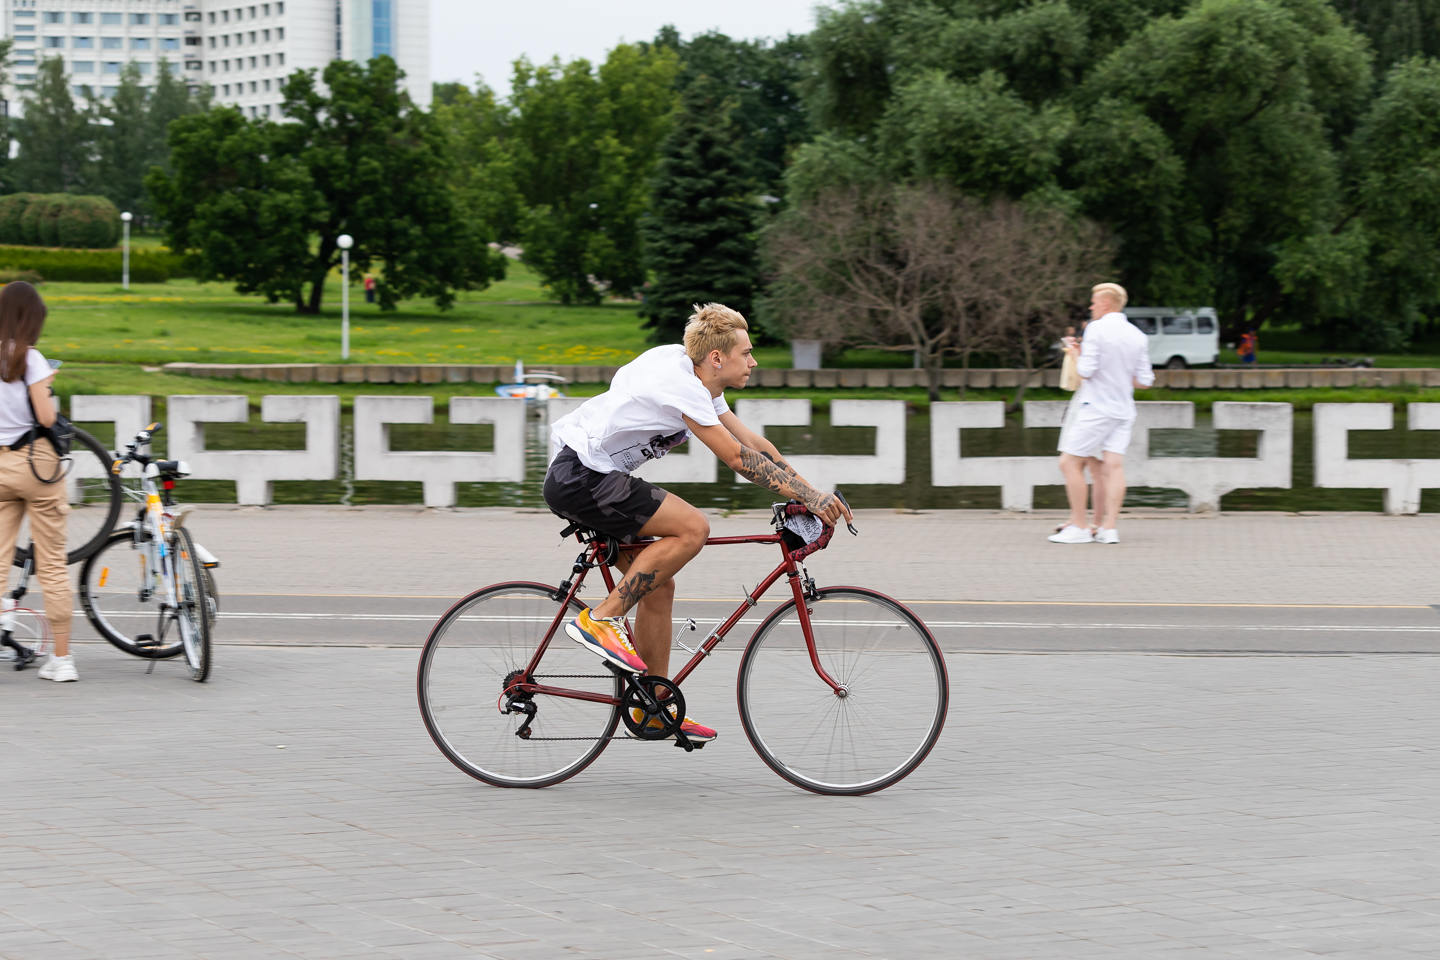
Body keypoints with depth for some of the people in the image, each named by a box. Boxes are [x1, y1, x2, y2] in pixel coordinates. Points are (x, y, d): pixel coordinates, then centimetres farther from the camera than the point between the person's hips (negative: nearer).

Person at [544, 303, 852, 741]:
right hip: (580, 478, -10)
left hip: (586, 475, 10)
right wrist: (809, 497, -16)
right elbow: (739, 459, -19)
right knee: (692, 527, -19)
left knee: (658, 586, 9)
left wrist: (812, 493, 8)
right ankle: (602, 620, -14)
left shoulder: (698, 379, 11)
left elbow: (752, 442, 14)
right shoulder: (680, 385, -19)